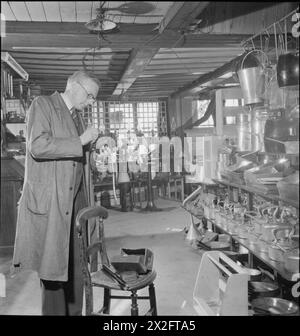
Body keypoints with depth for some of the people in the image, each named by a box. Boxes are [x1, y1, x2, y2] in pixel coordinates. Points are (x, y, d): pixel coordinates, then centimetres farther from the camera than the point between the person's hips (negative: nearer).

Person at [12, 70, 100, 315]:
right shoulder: (42, 105, -3)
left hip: (74, 199, 7)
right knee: (53, 265, -1)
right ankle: (54, 311, 12)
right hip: (49, 200, -7)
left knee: (76, 263, 7)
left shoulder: (77, 116, 19)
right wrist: (80, 141, -16)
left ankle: (75, 311, 18)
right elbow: (38, 146, -18)